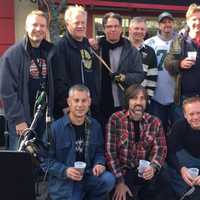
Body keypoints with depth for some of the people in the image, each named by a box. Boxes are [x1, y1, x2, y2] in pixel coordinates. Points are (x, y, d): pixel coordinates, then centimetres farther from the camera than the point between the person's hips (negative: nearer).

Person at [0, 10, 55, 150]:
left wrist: (52, 114, 4)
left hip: (46, 118, 4)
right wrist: (18, 119, -15)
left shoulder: (50, 52, 5)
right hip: (22, 119, -4)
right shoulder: (12, 54, -8)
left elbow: (54, 85, 11)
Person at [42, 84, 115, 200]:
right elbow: (46, 160, -7)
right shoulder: (55, 128, -10)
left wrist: (99, 163, -9)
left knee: (109, 180, -24)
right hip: (63, 181, -3)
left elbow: (99, 151, 13)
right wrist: (65, 171, -22)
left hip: (88, 176, 3)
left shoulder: (95, 126, 3)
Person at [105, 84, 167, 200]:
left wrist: (153, 167, -23)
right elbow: (110, 151, -10)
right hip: (123, 170, -2)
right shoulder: (116, 119, -7)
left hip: (145, 170, 3)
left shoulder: (155, 122, 2)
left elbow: (160, 149, -1)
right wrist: (120, 181, -15)